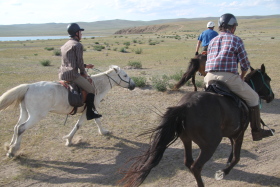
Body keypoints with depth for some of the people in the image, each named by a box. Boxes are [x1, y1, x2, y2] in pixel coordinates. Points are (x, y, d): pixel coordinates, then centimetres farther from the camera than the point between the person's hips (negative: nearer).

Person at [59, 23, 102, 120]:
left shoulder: (65, 45, 20)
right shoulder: (78, 45, -9)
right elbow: (79, 62, -12)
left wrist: (85, 66, 23)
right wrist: (83, 72, 6)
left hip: (62, 74, 10)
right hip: (72, 74, -10)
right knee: (91, 89, -2)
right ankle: (90, 113, -2)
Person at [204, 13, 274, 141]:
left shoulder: (212, 41, 20)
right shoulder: (236, 40, 4)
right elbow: (245, 65, 3)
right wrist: (242, 77, 20)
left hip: (209, 78, 5)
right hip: (229, 78, -5)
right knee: (253, 98, 14)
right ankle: (256, 132, 19)